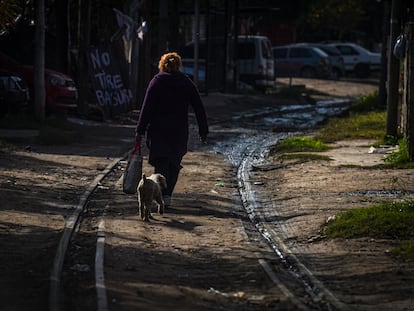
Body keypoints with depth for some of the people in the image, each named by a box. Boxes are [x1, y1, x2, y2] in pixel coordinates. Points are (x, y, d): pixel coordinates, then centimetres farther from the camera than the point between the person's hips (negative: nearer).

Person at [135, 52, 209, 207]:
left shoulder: (157, 81, -2)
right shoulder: (187, 83, 6)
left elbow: (146, 108, -8)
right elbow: (199, 108, 6)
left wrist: (140, 130, -7)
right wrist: (203, 131, 12)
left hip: (158, 130, -2)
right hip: (180, 131, 2)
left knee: (161, 164, 1)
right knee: (174, 164, 16)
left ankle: (163, 195, -13)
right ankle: (167, 193, 11)